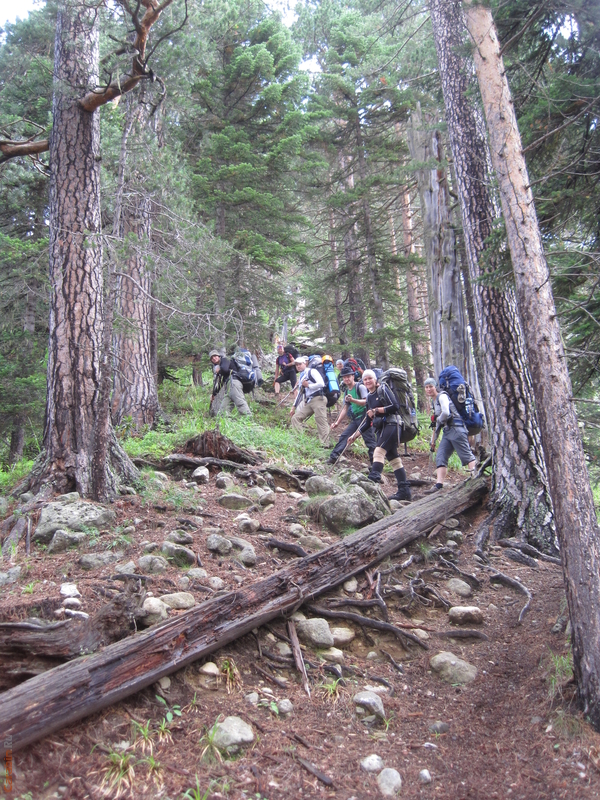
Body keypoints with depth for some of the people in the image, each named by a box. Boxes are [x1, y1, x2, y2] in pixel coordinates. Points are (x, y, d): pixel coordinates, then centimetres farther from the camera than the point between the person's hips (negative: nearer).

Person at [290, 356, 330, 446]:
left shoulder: (312, 371, -2)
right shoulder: (301, 377, 22)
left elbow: (321, 384, -15)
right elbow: (300, 393, 28)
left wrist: (308, 385, -9)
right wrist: (294, 407, 26)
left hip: (318, 399, -9)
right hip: (307, 402, 9)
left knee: (321, 422, -11)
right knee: (296, 418, 1)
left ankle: (325, 445, -12)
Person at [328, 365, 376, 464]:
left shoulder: (360, 387, -8)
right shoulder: (346, 391, 15)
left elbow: (366, 402, -18)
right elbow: (345, 408, 19)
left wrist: (353, 400, -31)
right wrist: (337, 422, 15)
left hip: (364, 417, -7)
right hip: (355, 419, 8)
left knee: (370, 440, -8)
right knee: (344, 436, 3)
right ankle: (333, 457, 6)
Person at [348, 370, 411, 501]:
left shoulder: (383, 389, -4)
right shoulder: (369, 397, 18)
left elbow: (395, 406, -15)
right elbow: (368, 422, 20)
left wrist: (376, 410, -13)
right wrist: (355, 436, 16)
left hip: (391, 425, -8)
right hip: (381, 428, 8)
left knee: (379, 452, -21)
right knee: (393, 458, 6)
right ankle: (404, 490, 7)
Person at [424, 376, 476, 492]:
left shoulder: (442, 396, -3)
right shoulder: (433, 402, 23)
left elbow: (445, 413, -20)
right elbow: (437, 424, 27)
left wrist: (438, 420, 0)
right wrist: (433, 441, 25)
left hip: (456, 428, -9)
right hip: (447, 432, 9)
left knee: (466, 455, -12)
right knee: (440, 458, -2)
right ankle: (439, 485, -8)